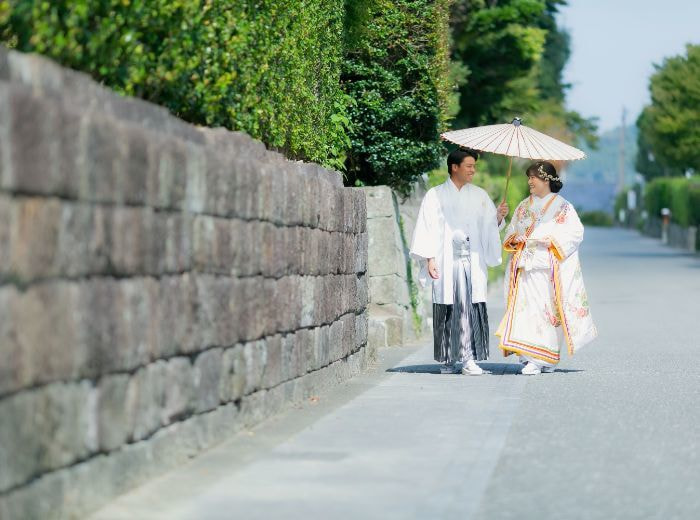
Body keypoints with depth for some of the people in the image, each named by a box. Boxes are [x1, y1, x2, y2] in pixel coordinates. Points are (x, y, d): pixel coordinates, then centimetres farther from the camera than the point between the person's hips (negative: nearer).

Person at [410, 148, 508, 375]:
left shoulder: (479, 195, 15)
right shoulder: (436, 195, 5)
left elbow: (489, 227, 12)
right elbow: (428, 228, 0)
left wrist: (499, 216, -9)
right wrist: (429, 258, -8)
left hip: (473, 263, 2)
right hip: (446, 262, -2)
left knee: (472, 310, -8)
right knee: (447, 311, -3)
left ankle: (469, 359, -10)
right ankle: (448, 359, 5)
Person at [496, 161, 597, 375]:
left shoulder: (562, 206, 2)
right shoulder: (523, 207, 18)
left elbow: (575, 232, -5)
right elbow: (510, 231, 23)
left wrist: (551, 240, -14)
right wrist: (515, 238, 0)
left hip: (548, 267, -5)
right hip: (525, 265, 5)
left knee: (546, 307, -10)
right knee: (524, 307, -5)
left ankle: (541, 359, -10)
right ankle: (528, 355, -2)